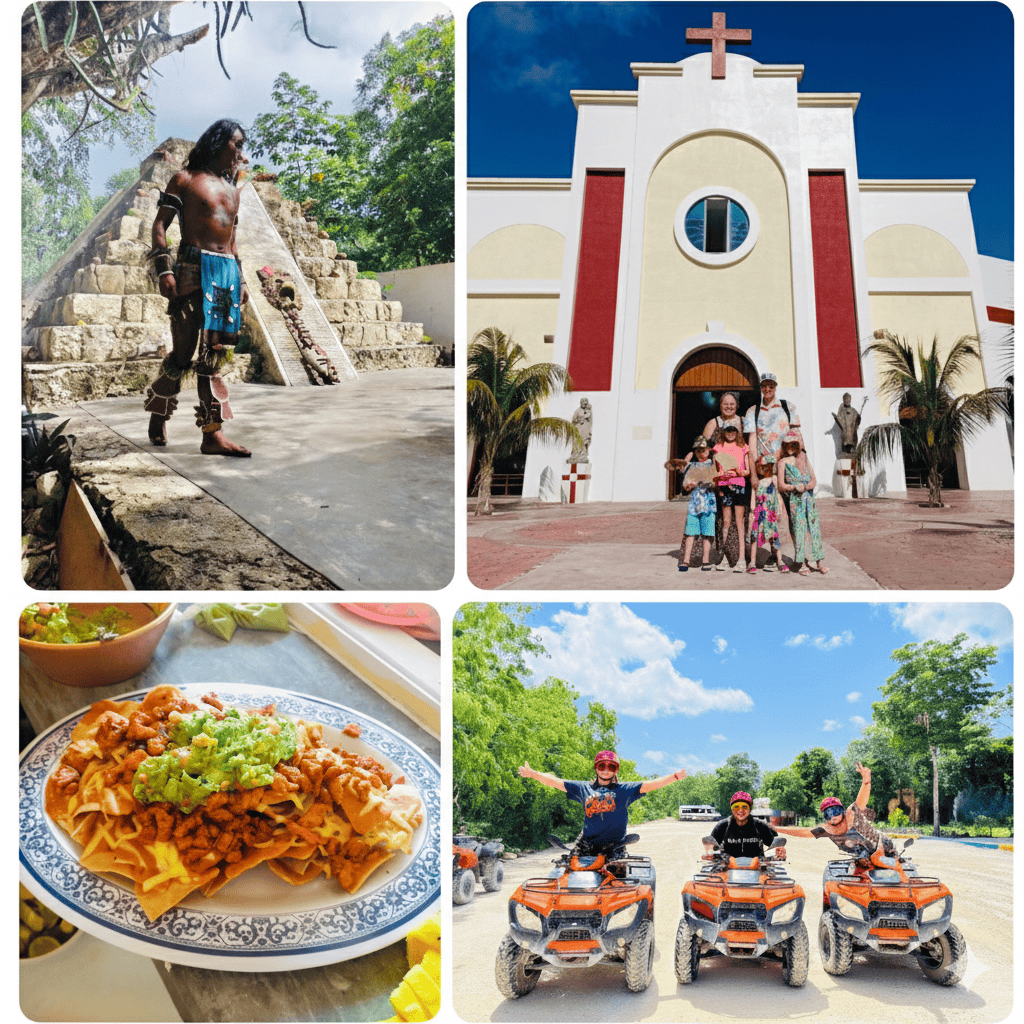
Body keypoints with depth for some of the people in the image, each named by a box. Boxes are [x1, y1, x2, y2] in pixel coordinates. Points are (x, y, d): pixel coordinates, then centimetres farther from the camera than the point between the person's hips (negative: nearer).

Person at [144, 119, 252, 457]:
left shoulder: (232, 190, 24)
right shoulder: (185, 179, 5)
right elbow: (160, 225, 0)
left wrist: (240, 279, 20)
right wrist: (164, 269, -12)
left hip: (227, 271, 6)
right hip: (194, 269, -6)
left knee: (214, 353, 0)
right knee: (183, 351, -7)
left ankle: (212, 433, -5)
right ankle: (158, 414, 15)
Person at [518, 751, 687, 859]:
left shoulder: (625, 790, 10)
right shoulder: (583, 789, 16)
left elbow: (650, 784, 2)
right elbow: (555, 782, 17)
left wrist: (674, 777, -8)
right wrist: (533, 774, 12)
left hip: (614, 848, -2)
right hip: (586, 846, 2)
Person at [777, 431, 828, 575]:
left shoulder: (804, 460, 14)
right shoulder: (783, 462, 6)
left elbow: (814, 480, 9)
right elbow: (781, 485, 0)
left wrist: (805, 487, -12)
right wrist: (795, 487, -16)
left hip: (809, 498, 3)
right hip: (794, 500, -3)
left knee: (814, 528, -2)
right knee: (798, 530, -6)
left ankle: (819, 561, 1)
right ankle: (802, 563, -2)